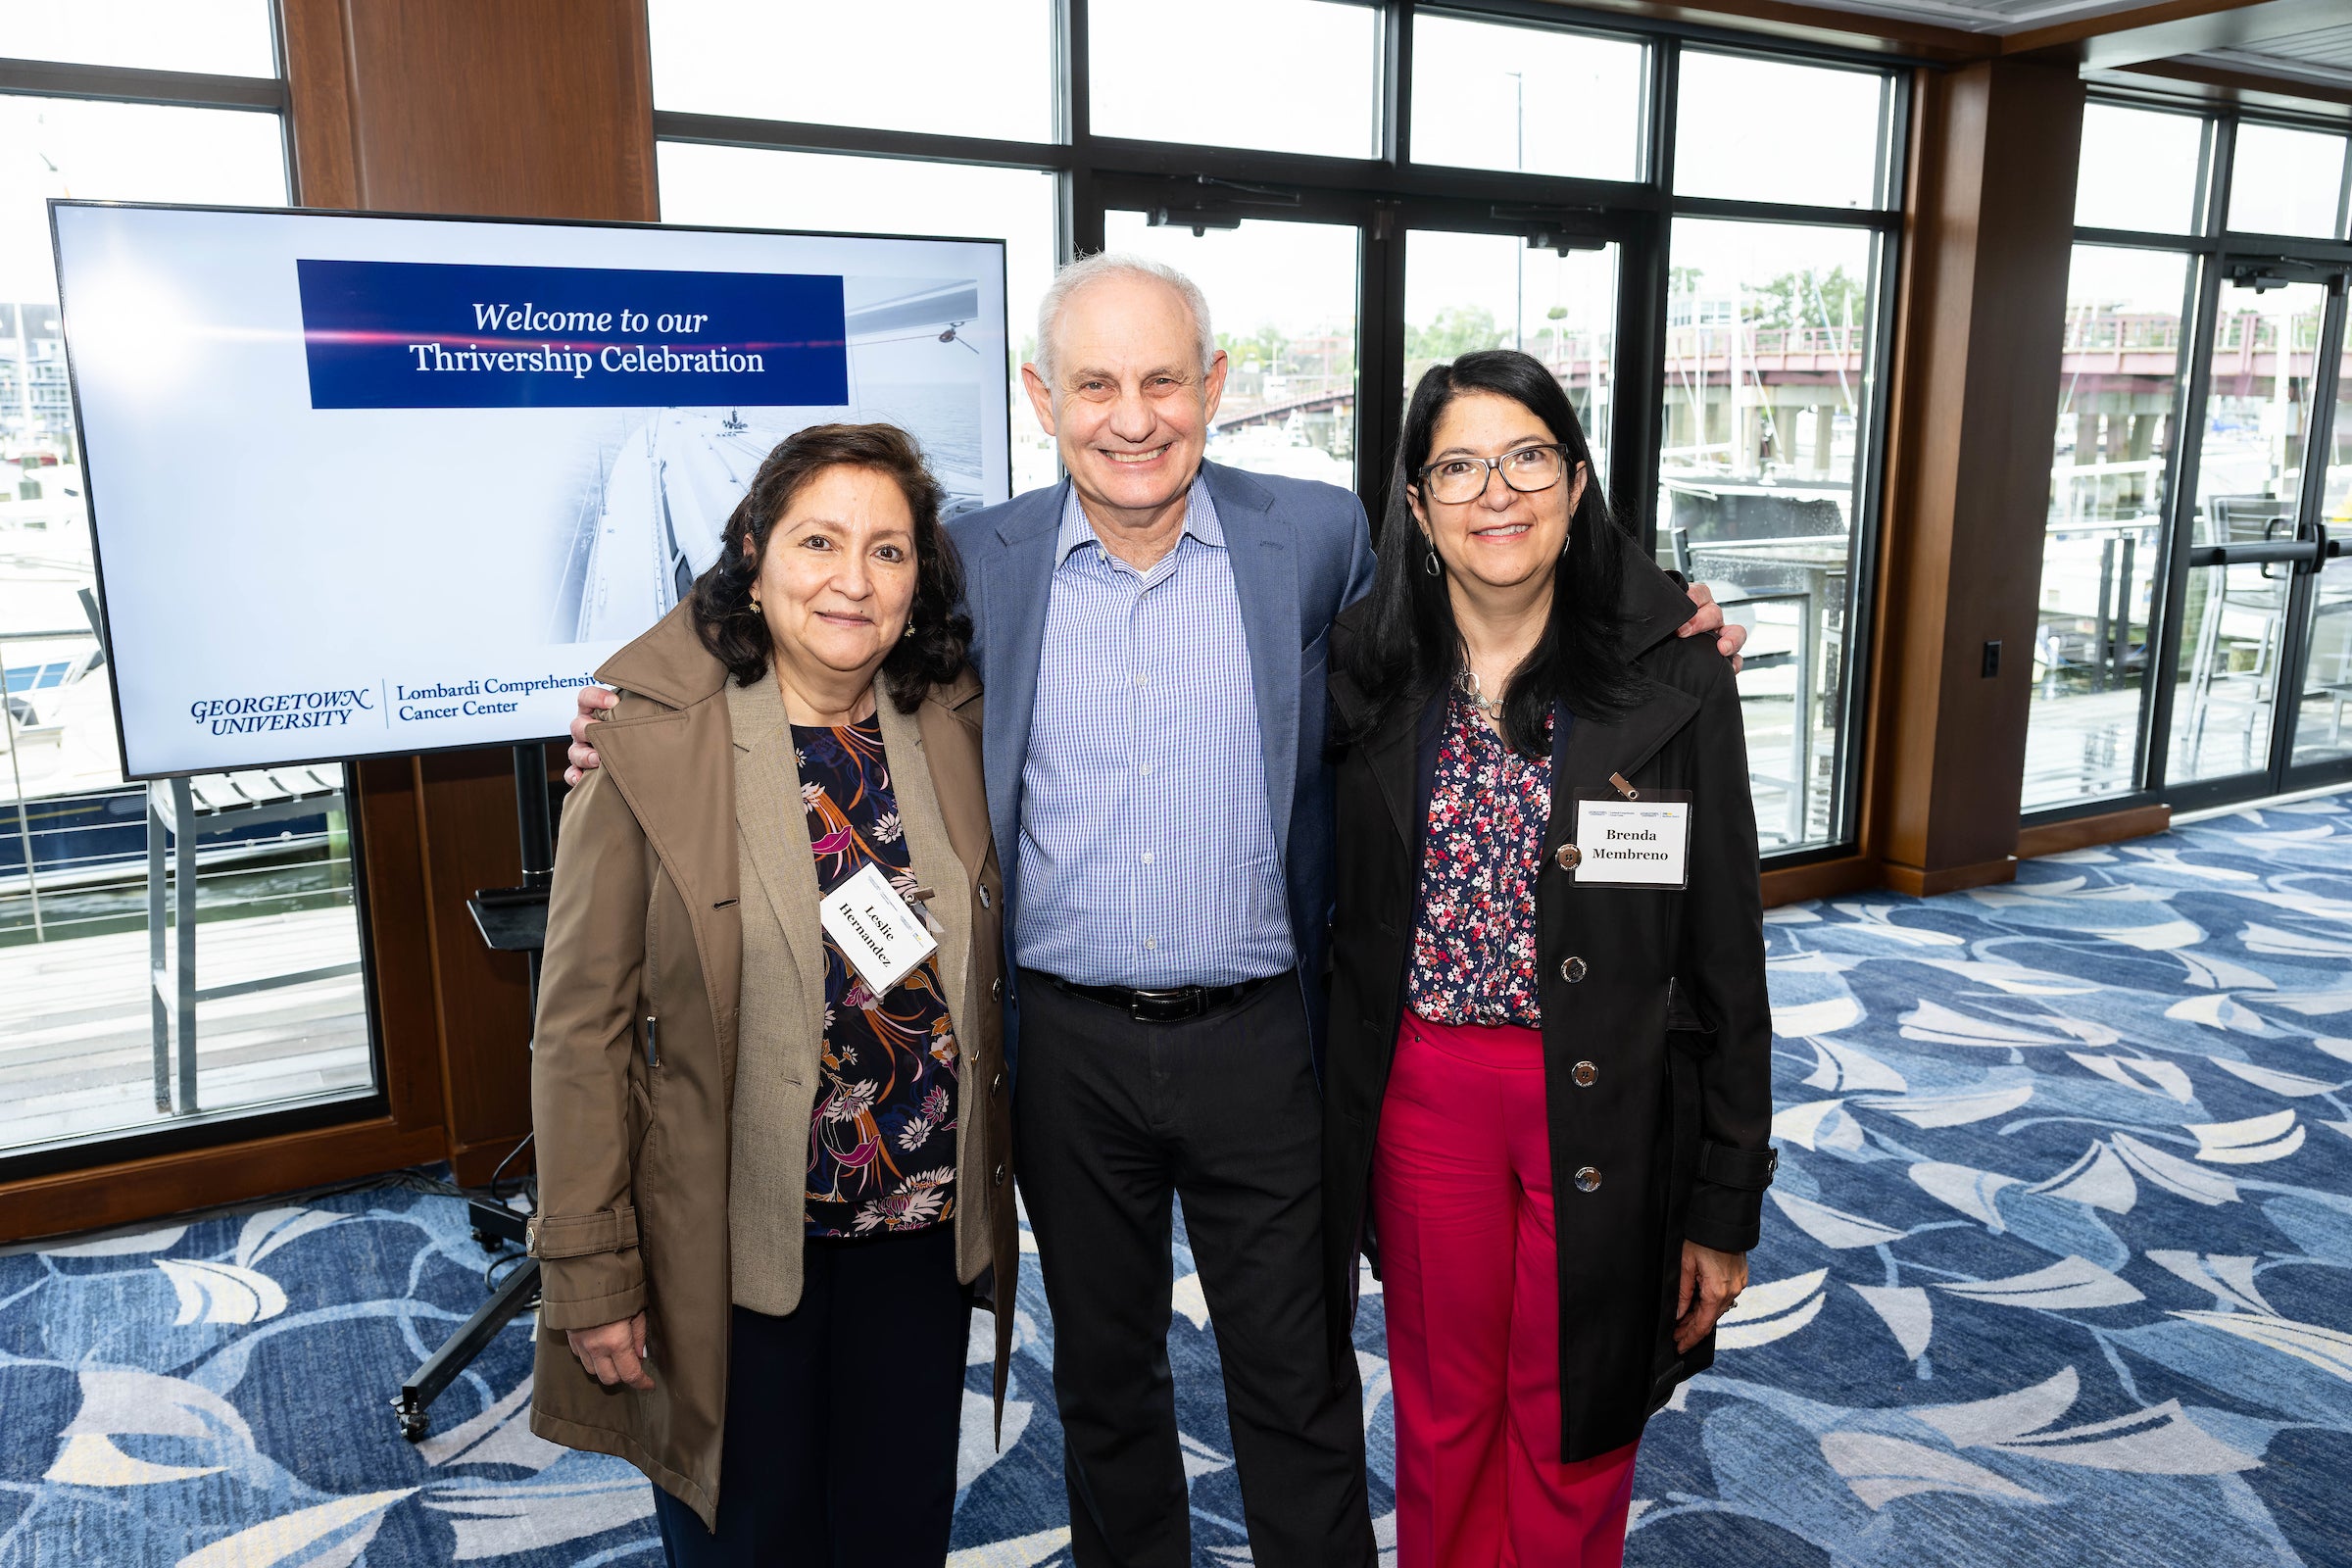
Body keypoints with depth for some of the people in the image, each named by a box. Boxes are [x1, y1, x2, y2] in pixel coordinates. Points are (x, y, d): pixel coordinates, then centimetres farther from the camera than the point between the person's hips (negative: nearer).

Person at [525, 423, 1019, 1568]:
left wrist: (992, 1190, 10)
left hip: (923, 1218, 4)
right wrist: (589, 1270, -10)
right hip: (733, 1238, -3)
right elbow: (584, 1024, -11)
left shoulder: (953, 722, -1)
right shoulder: (649, 738, -14)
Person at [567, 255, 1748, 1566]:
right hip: (1066, 1046, 2)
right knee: (1103, 1371, 21)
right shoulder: (979, 560, -3)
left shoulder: (1318, 537, -5)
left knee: (1298, 1381, 13)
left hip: (1257, 1038, -1)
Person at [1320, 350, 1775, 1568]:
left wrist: (1724, 1202, -3)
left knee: (1574, 1423, 14)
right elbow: (1331, 920, 6)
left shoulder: (1676, 688, -8)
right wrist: (1321, 1143, 6)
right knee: (1441, 1407, 18)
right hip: (1423, 1096, 2)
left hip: (1608, 1107, -2)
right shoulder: (1365, 679, -1)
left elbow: (1726, 960, -5)